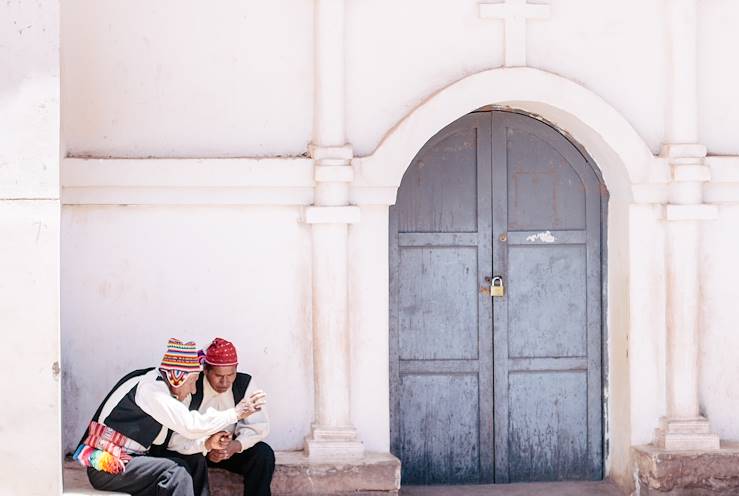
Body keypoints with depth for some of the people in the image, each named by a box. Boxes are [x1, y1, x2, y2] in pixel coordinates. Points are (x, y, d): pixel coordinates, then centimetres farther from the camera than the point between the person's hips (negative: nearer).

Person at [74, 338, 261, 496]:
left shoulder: (160, 387, 10)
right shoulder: (151, 388, -19)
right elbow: (191, 426, -24)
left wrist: (206, 443, -6)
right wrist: (235, 413, -15)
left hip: (124, 460, 10)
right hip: (106, 466, -10)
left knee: (195, 466, 6)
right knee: (175, 472, -26)